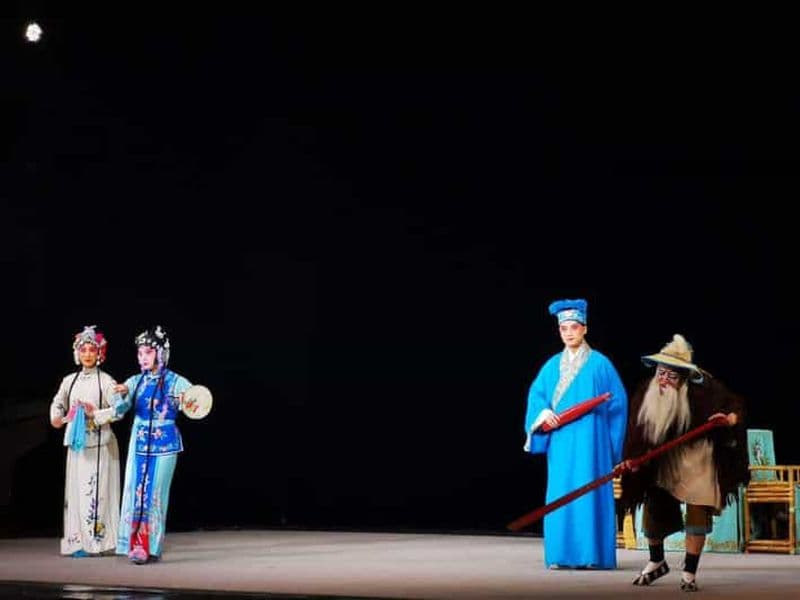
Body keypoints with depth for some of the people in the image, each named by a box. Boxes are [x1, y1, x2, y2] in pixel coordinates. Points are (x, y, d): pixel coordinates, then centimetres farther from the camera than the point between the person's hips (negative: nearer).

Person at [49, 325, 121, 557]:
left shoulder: (106, 381, -3)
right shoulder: (69, 381, 11)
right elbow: (58, 403, 19)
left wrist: (95, 414, -19)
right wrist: (57, 417, 0)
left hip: (99, 444, -5)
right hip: (77, 442, 5)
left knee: (96, 491, -6)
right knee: (76, 490, 4)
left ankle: (96, 541, -3)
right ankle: (80, 542, 8)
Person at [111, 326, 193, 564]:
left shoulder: (175, 381, -3)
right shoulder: (135, 381, 7)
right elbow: (119, 411, 0)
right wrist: (121, 395, -21)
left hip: (164, 444, -4)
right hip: (139, 442, 4)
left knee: (154, 494, -3)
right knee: (135, 491, -1)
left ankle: (151, 547, 0)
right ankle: (137, 545, 3)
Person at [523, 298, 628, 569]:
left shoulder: (600, 364, 1)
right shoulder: (552, 365, 12)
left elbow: (618, 401, 2)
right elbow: (536, 394, 9)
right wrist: (544, 412, -11)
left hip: (589, 441, -4)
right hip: (560, 441, 4)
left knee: (590, 495, -5)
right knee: (560, 496, 1)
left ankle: (592, 554, -3)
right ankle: (562, 555, 5)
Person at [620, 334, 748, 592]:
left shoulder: (703, 391, -25)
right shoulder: (645, 394, -17)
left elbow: (736, 406, -13)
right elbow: (637, 434, -14)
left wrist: (730, 419, -35)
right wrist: (631, 460, -30)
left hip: (697, 462, -3)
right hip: (663, 464, 3)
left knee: (697, 513, -5)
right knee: (652, 509, 8)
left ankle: (689, 573, 9)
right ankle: (656, 563, 32)